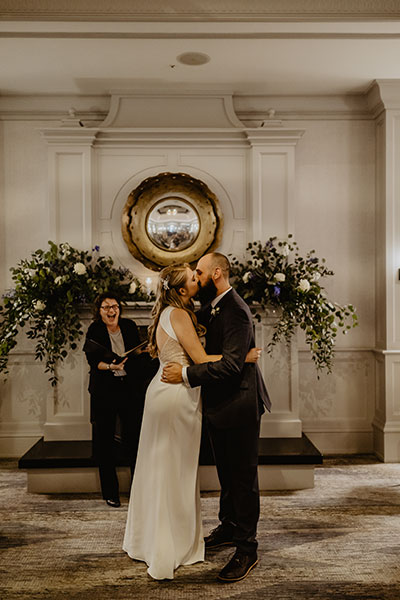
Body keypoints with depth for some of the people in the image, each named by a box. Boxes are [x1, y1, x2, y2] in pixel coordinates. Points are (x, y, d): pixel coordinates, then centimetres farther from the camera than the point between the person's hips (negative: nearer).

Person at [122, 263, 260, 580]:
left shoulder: (169, 313, 12)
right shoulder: (178, 314, -16)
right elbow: (201, 359, -16)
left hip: (164, 389, 9)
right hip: (178, 395, -9)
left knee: (160, 468, 17)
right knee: (174, 472, 2)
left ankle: (147, 539, 32)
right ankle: (169, 551, 15)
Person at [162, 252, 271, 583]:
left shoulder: (237, 312, -23)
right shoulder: (211, 307, 6)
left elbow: (231, 364, -30)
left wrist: (186, 374, -28)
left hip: (239, 404, -9)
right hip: (220, 404, 9)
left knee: (243, 476, 3)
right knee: (226, 472, 22)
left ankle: (247, 550, 16)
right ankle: (229, 527, 41)